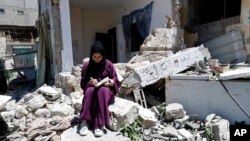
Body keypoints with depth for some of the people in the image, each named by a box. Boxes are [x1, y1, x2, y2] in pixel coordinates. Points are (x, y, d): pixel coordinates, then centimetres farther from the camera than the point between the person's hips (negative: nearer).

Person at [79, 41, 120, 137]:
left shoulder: (108, 64, -3)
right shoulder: (86, 66, -1)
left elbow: (116, 79, 4)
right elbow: (83, 83, 2)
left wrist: (112, 82, -19)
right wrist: (90, 82, -20)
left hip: (106, 89, -1)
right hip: (91, 89, 1)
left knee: (102, 91, -35)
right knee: (90, 91, -33)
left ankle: (99, 124, -31)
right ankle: (85, 122, -28)